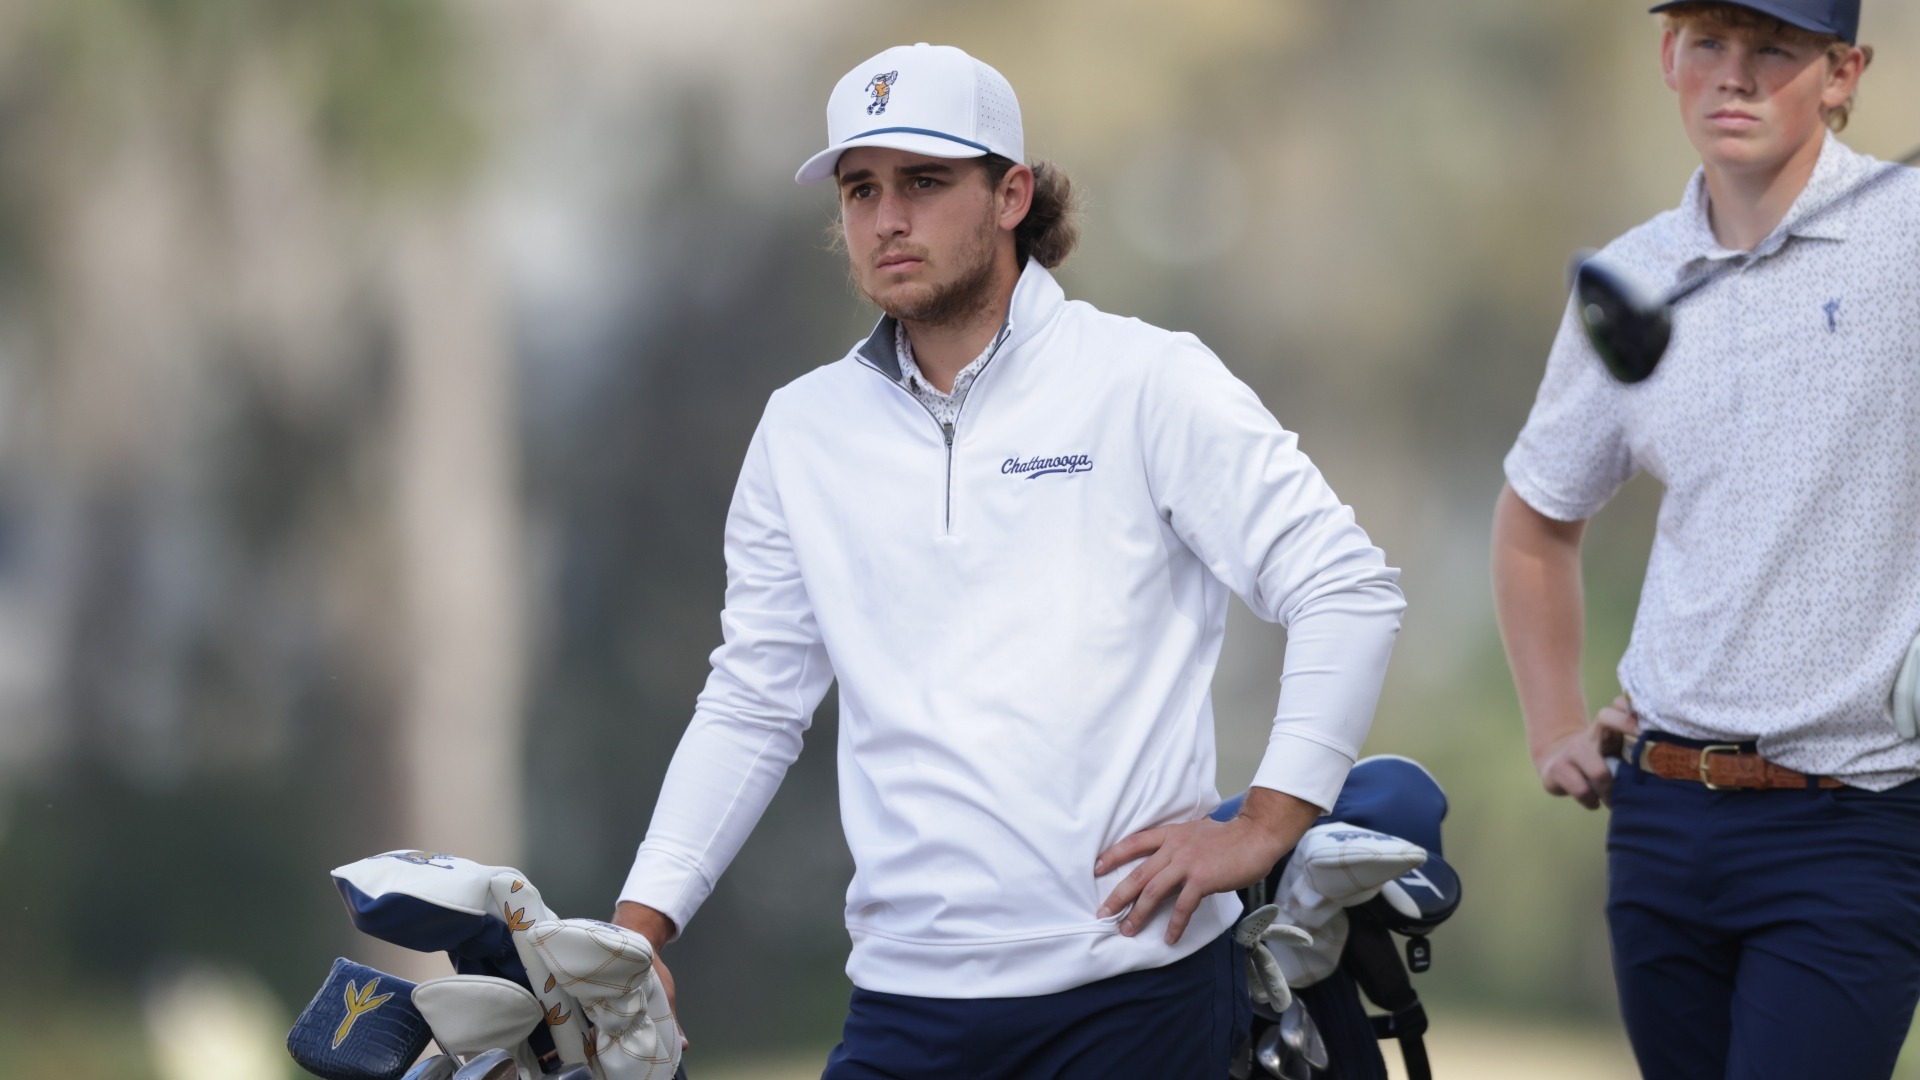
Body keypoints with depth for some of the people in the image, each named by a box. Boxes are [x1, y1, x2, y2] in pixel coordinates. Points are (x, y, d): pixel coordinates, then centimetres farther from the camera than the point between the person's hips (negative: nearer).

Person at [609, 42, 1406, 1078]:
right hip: (907, 995, 3)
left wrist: (1264, 826, -9)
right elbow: (751, 705, 16)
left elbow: (1347, 587, -2)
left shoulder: (1142, 381, 0)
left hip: (1138, 982, -3)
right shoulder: (802, 430, 13)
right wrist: (641, 922, 5)